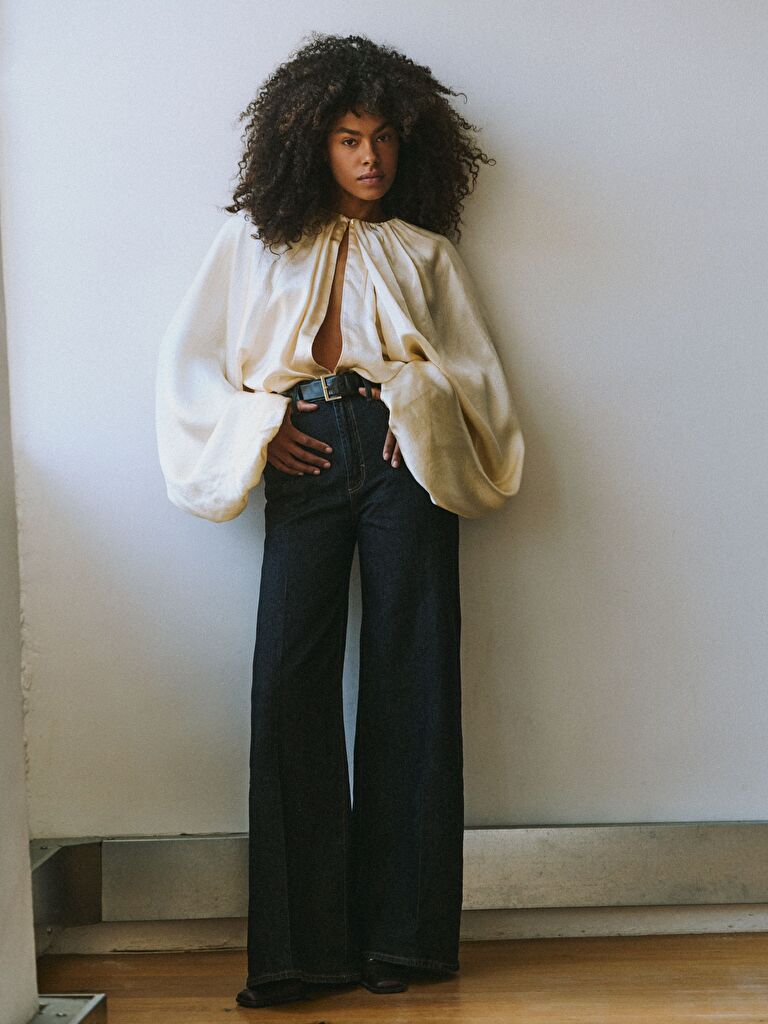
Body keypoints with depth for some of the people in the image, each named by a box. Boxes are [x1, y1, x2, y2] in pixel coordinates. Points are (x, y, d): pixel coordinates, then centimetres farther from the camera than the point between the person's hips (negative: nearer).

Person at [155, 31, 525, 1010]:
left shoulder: (425, 251, 19)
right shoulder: (254, 240, 17)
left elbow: (478, 370, 12)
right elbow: (189, 361, 13)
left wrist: (420, 396, -9)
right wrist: (259, 430, -2)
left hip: (403, 454, 1)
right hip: (304, 460, 0)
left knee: (409, 675, -4)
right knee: (290, 682, -9)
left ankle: (400, 931, 3)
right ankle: (302, 941, -3)